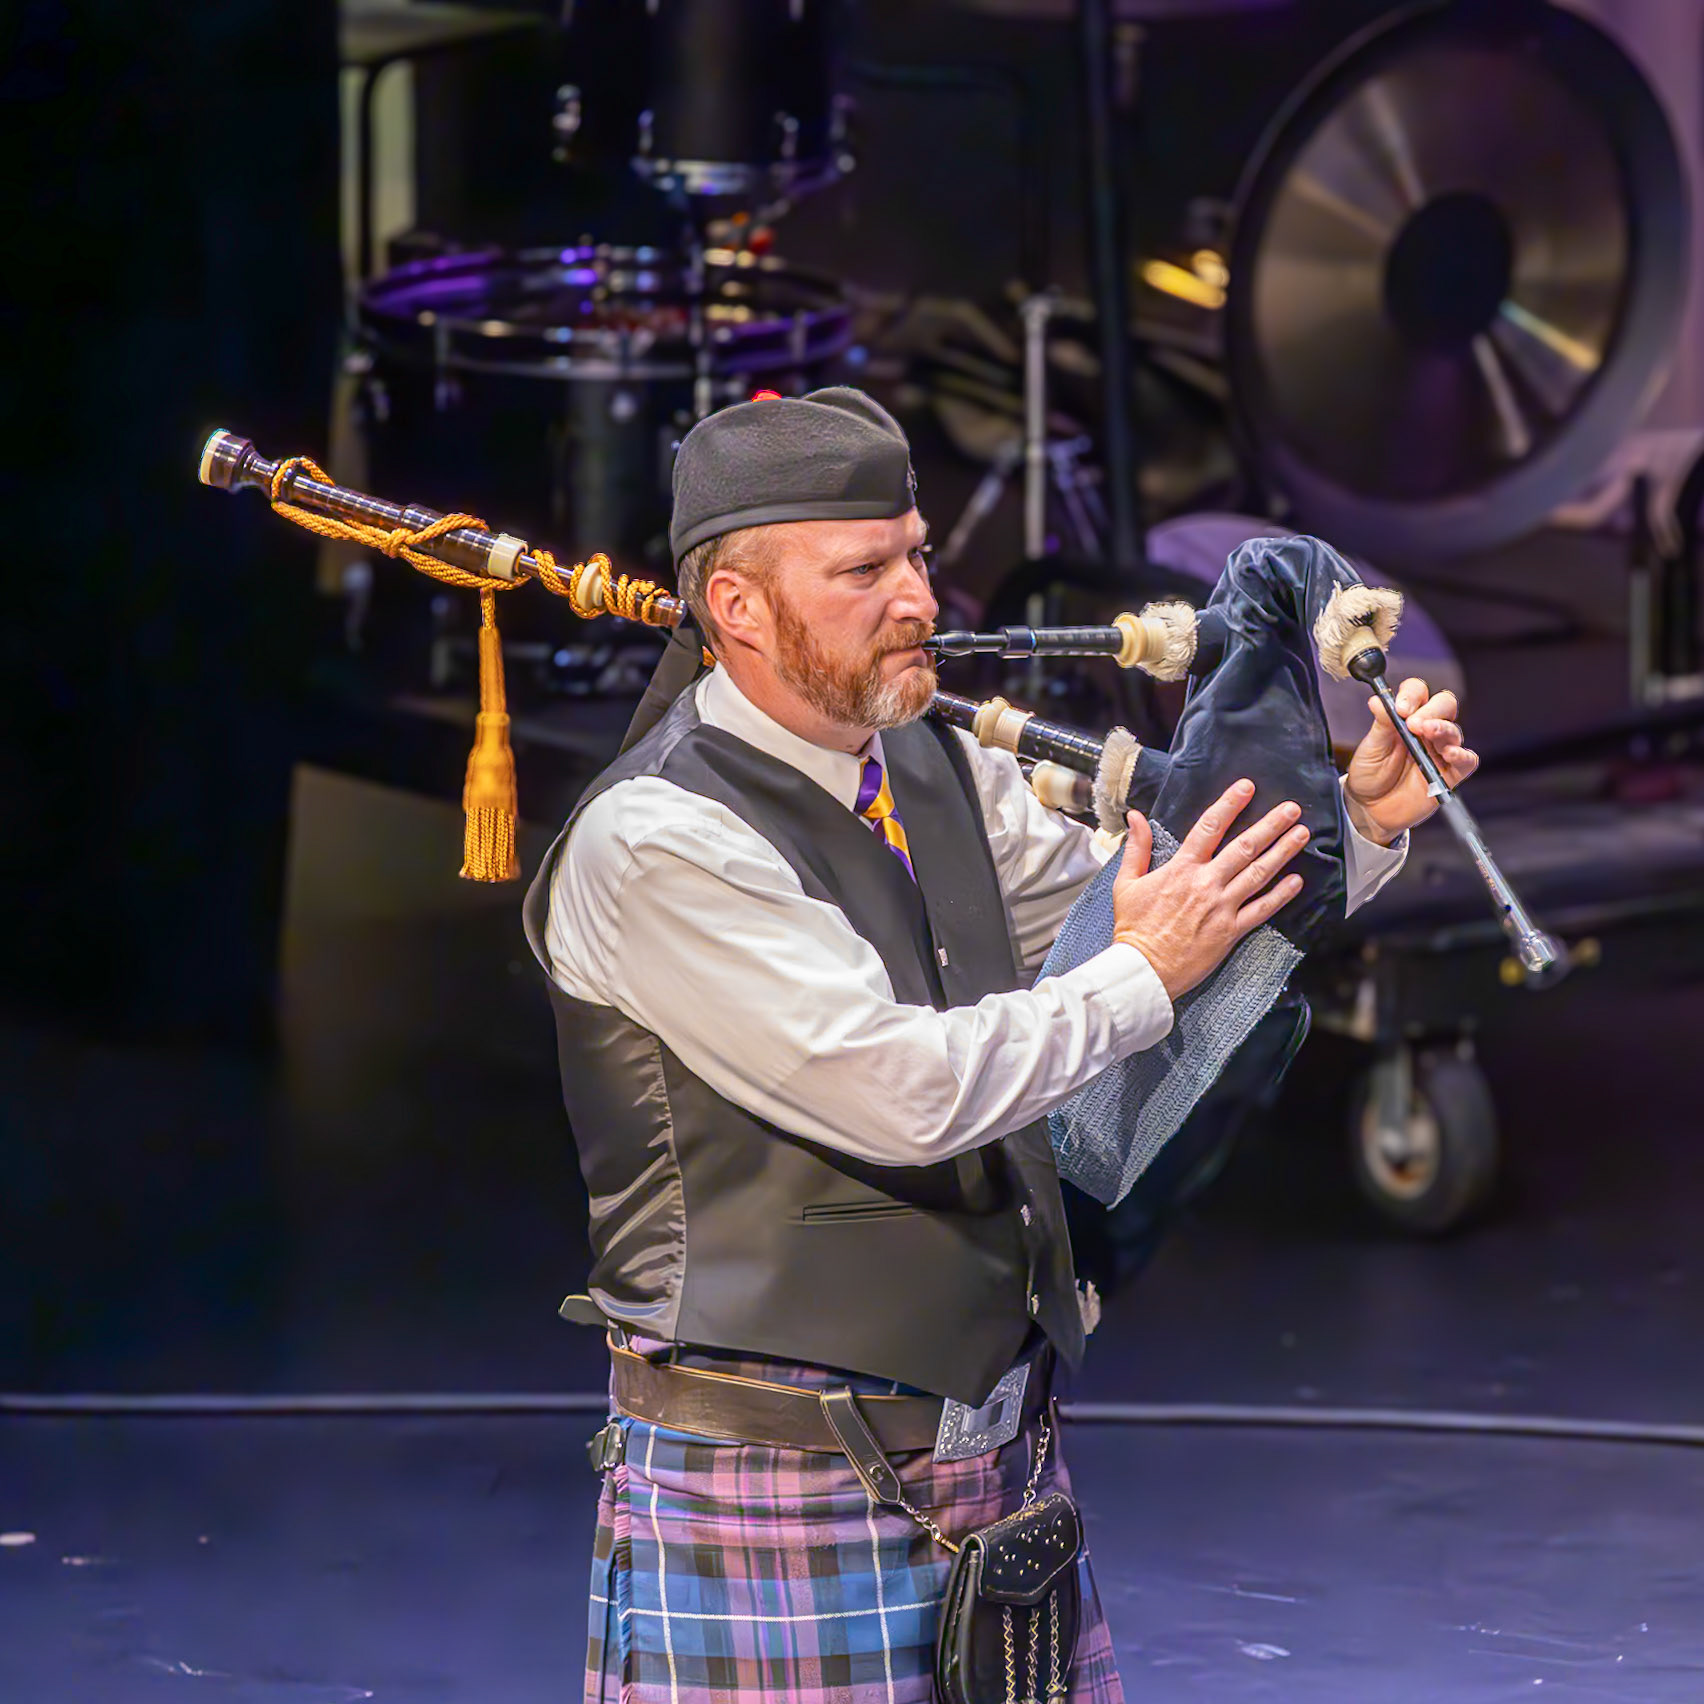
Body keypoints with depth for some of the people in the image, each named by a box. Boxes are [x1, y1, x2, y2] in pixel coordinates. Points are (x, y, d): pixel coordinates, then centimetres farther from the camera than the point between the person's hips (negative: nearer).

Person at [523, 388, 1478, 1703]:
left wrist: (1363, 821, 2)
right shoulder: (655, 848, -17)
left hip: (1001, 1451, 7)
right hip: (777, 1491, -7)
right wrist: (1146, 976, -13)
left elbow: (1190, 912, 18)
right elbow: (908, 1090, -23)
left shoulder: (939, 774, 8)